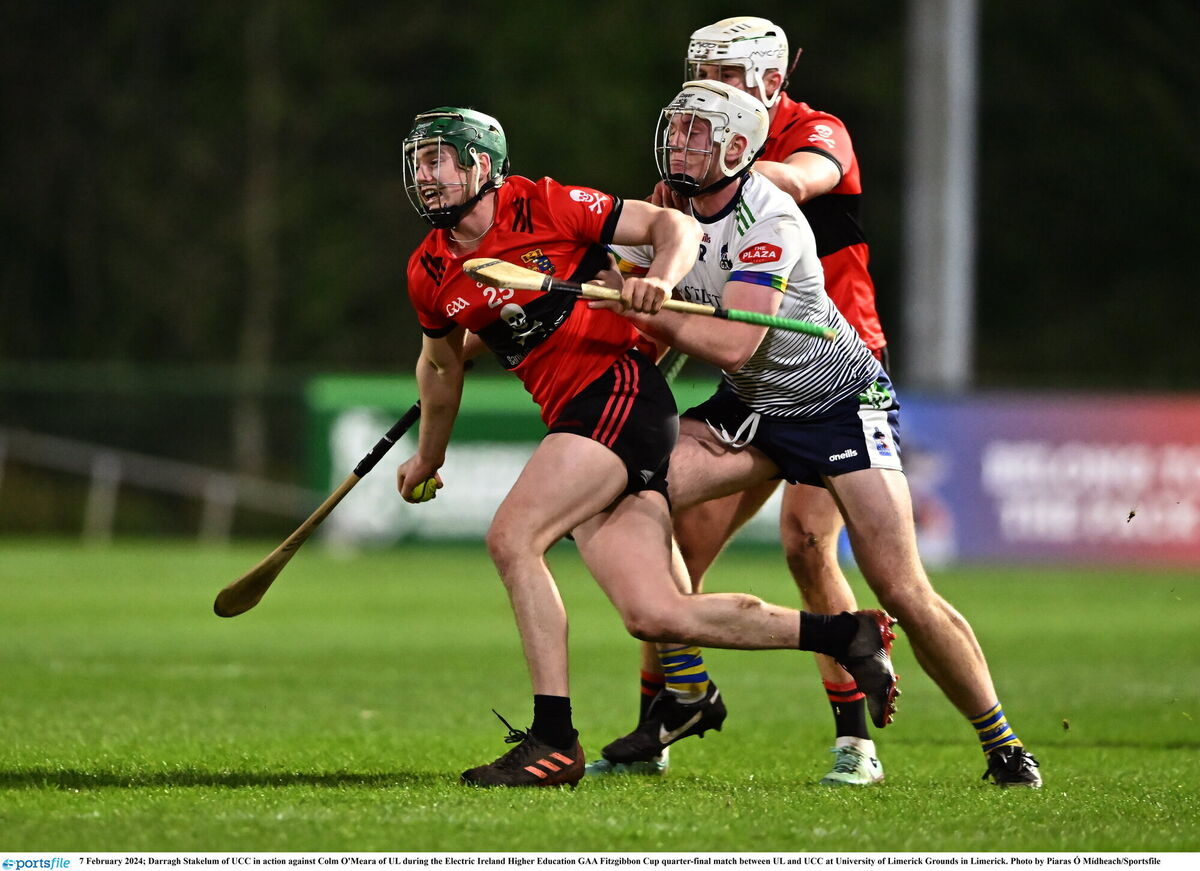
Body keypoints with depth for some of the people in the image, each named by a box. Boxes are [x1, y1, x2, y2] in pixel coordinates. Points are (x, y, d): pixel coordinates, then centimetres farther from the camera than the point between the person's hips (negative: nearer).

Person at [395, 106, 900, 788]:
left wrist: (660, 278, -23)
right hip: (574, 420, 7)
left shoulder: (544, 207, -6)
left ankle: (554, 741, -18)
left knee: (513, 537, -21)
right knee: (656, 616, -5)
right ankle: (849, 635, 10)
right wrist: (429, 456, 41)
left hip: (621, 392, -7)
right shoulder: (430, 274, 12)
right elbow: (441, 363, 32)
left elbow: (677, 226, -3)